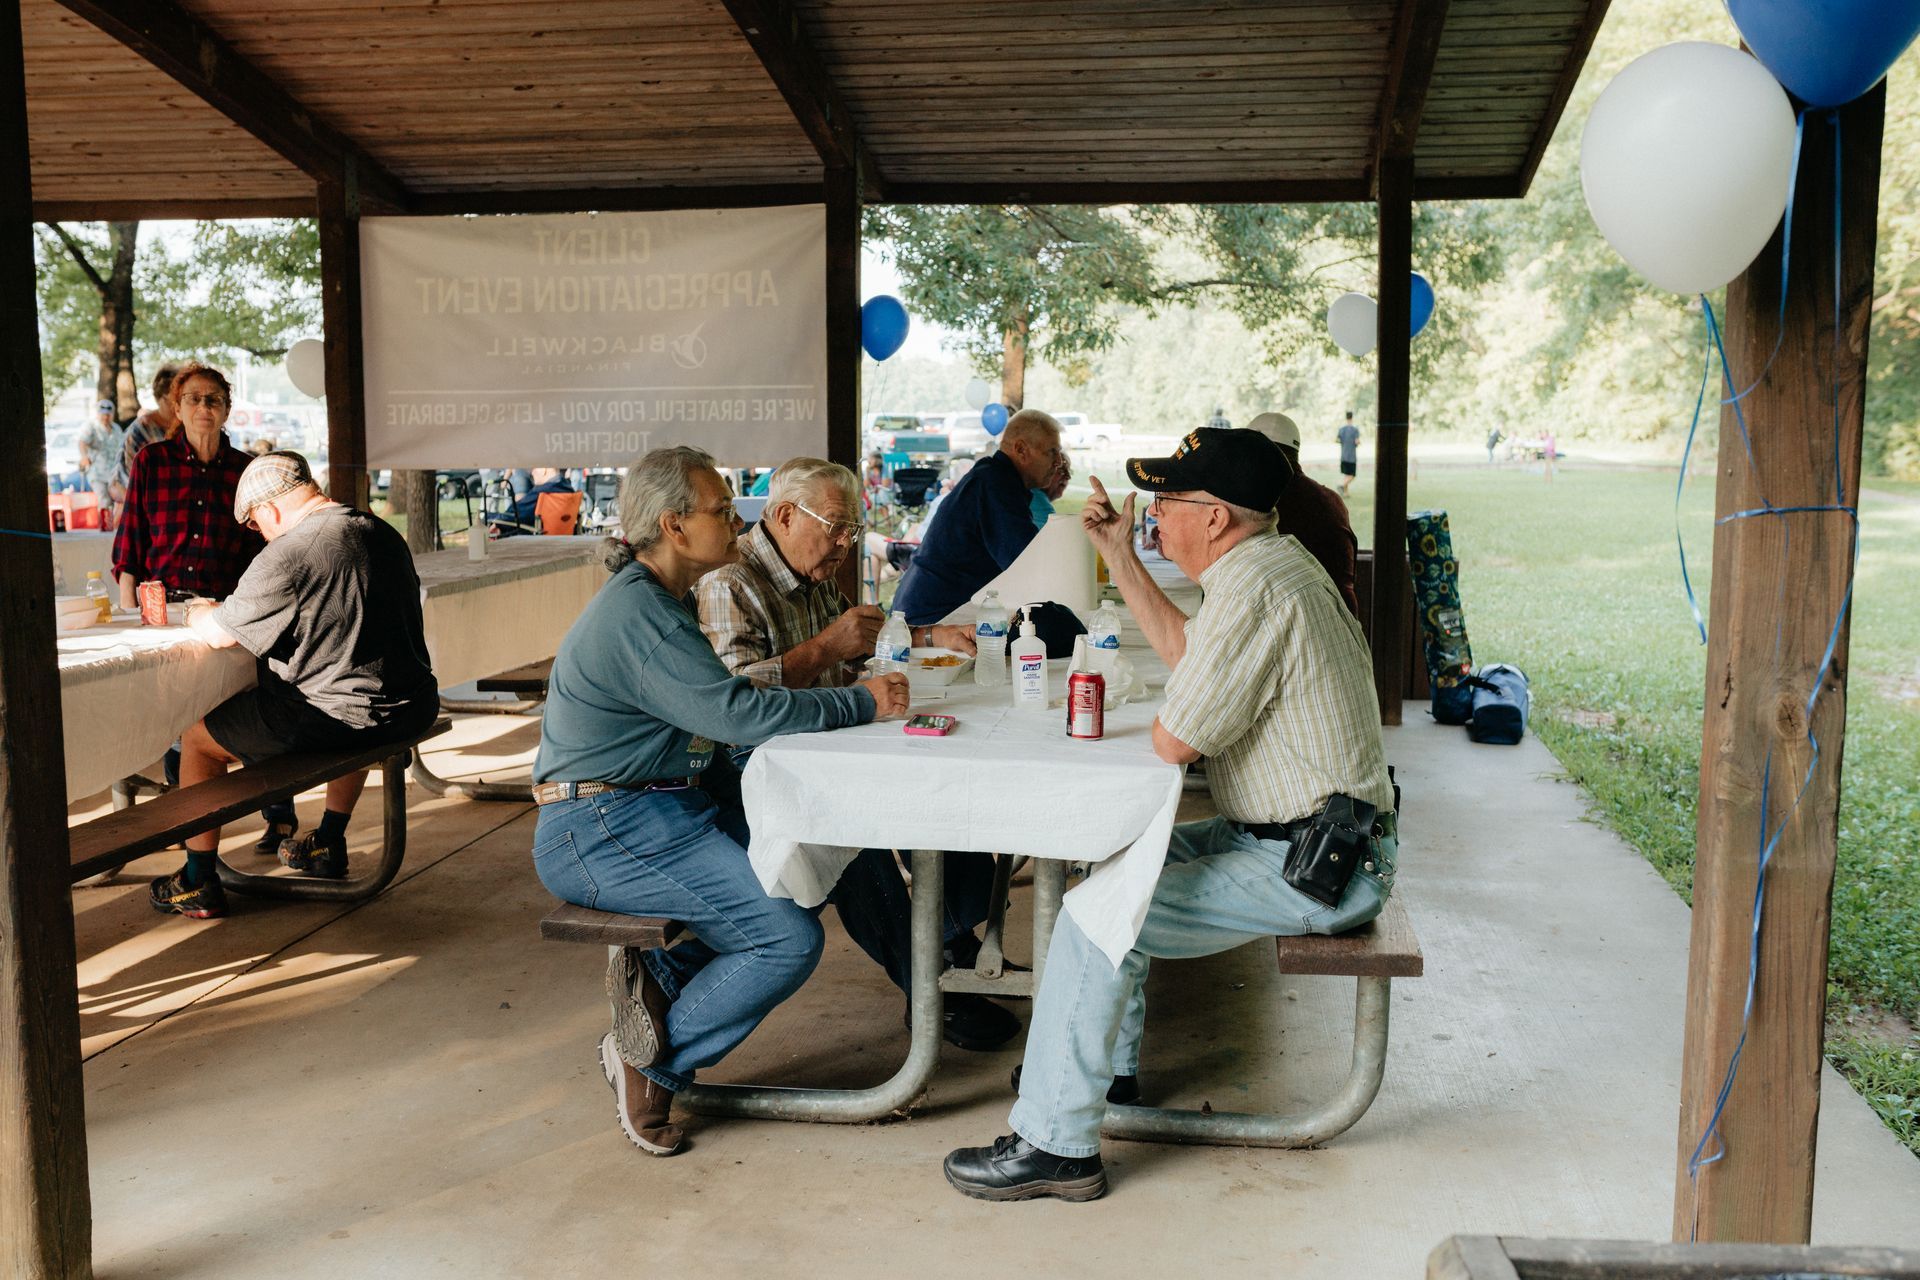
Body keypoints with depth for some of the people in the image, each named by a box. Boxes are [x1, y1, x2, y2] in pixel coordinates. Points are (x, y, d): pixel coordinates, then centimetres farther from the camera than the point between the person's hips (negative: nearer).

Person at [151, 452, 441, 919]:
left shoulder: (288, 556, -17)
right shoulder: (385, 534, 8)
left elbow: (217, 633, -10)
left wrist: (198, 609, 15)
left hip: (335, 721, -8)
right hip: (412, 710, 8)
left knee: (197, 738, 12)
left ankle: (200, 884, 21)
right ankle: (329, 843, 49)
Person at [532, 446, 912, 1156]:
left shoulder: (662, 599, 14)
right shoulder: (637, 615, -20)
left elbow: (721, 701, 13)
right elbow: (740, 713, -26)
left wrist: (849, 693, 2)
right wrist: (862, 702, -16)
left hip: (657, 809, 10)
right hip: (600, 833, -10)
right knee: (790, 939, -15)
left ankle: (665, 974, 7)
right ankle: (651, 1064, 0)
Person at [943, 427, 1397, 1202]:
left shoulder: (1252, 589, -24)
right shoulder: (1271, 560, 10)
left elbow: (1173, 740, -22)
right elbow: (1185, 651, 25)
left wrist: (1169, 722, 2)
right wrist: (1119, 556, 20)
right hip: (1301, 836, 11)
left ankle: (1055, 1143, -6)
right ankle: (1101, 1060, 29)